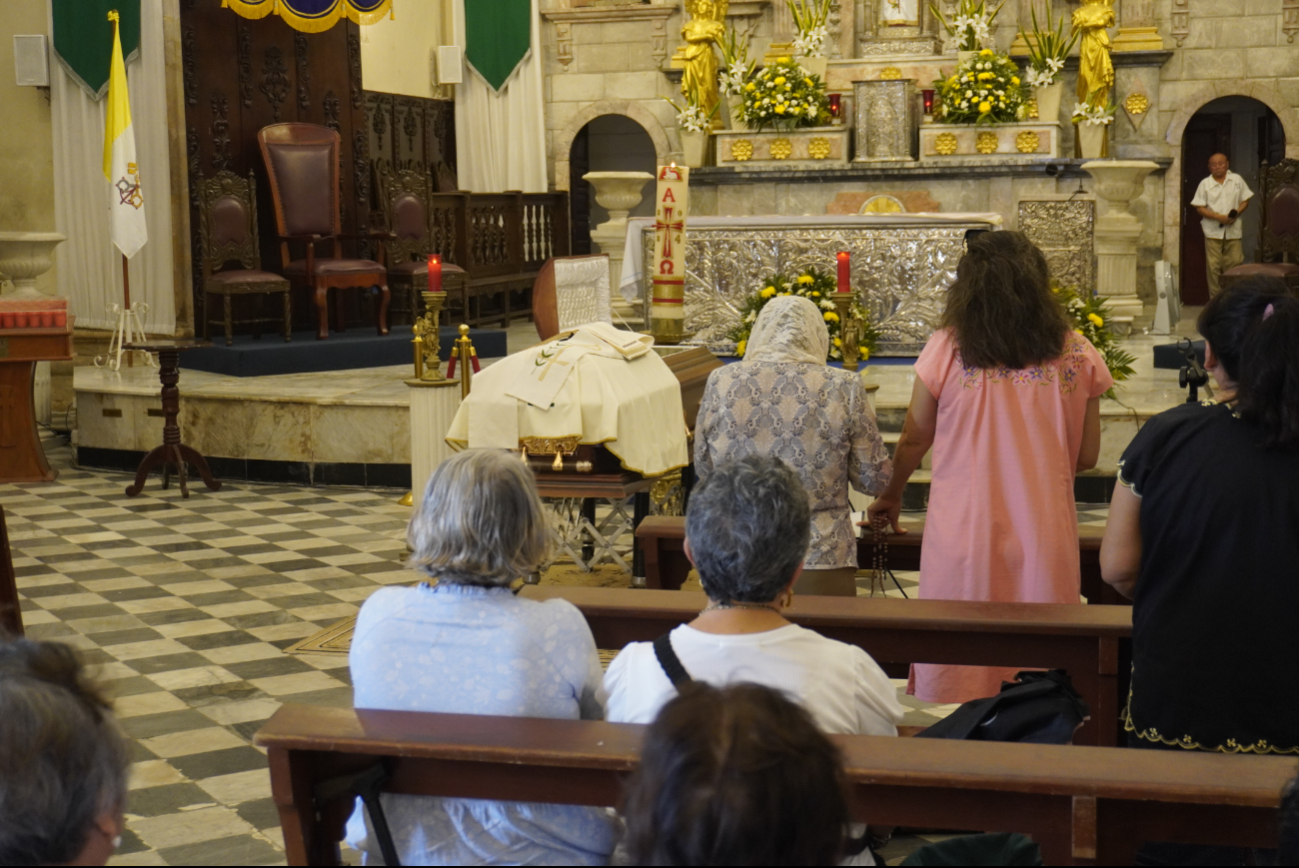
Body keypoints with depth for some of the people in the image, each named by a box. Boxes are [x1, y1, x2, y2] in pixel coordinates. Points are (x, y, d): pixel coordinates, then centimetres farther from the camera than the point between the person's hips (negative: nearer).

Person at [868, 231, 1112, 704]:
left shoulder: (946, 350, -4)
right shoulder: (1077, 357, 1)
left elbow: (914, 439, 8)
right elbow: (1086, 457, 9)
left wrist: (891, 496, 26)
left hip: (961, 537, -1)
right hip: (1044, 543, 1)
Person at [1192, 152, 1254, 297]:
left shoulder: (1237, 180, 7)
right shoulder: (1205, 184, 2)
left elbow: (1245, 200, 10)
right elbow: (1199, 208, -1)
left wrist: (1236, 213, -9)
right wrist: (1218, 217, -14)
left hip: (1233, 230, 1)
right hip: (1213, 231, -1)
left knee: (1234, 264, 0)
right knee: (1213, 266, -3)